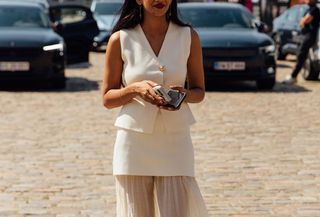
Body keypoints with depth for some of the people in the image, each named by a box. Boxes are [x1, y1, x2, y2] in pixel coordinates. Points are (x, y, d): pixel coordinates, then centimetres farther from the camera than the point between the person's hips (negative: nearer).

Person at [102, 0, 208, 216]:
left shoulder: (188, 37, 3)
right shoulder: (120, 40, 0)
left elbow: (199, 91, 10)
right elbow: (107, 98, 4)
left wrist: (183, 95, -12)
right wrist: (135, 88, -15)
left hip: (175, 143, 1)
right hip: (134, 141, 0)